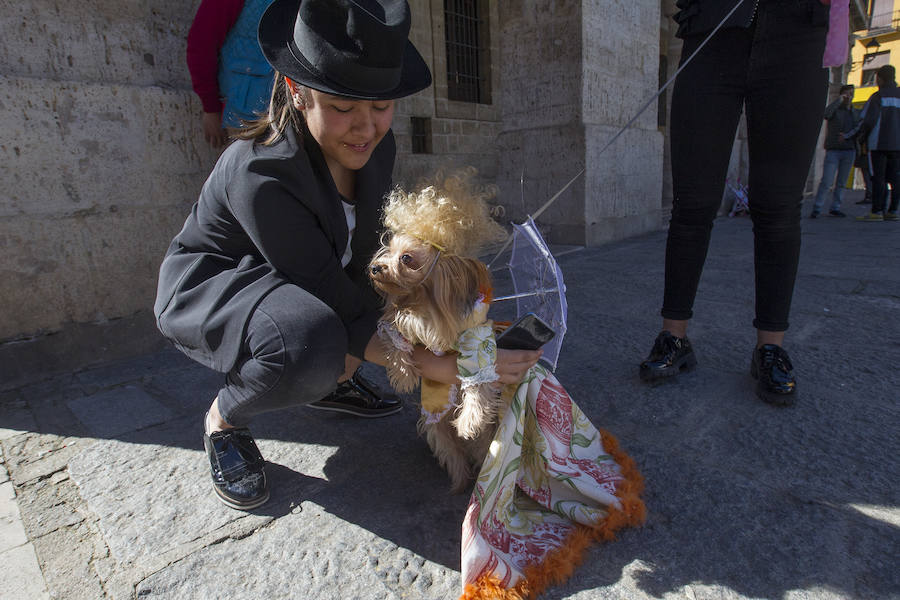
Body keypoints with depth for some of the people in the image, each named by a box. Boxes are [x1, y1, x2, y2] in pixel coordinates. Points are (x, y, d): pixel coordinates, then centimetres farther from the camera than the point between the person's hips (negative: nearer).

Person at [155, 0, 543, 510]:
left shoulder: (376, 145, -12)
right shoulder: (260, 175, -34)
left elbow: (370, 259, -4)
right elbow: (344, 313, -34)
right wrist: (444, 368, -37)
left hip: (305, 287, 7)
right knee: (311, 344, -40)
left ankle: (333, 377, 6)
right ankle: (224, 420, -5)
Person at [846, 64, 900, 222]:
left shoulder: (877, 97, -3)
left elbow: (868, 122, -11)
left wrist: (848, 136, -3)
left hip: (878, 143, -5)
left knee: (878, 178, -7)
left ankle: (876, 212, -9)